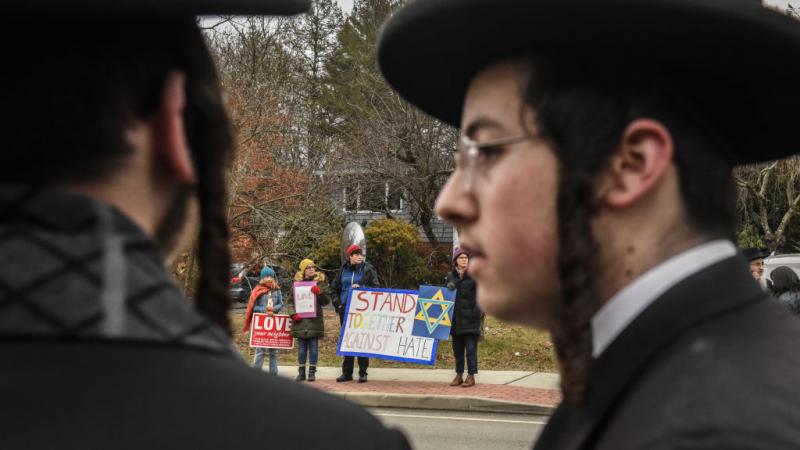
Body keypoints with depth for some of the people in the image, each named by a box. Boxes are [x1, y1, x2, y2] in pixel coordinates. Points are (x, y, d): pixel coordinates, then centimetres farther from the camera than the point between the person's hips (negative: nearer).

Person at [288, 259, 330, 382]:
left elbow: (327, 300, 2)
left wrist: (319, 292, -16)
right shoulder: (297, 283, 8)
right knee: (301, 347, 5)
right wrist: (293, 314, -6)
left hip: (315, 320, -1)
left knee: (313, 347, 2)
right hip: (300, 321, 1)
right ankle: (301, 372, 12)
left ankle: (312, 372, 9)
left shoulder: (320, 283, 6)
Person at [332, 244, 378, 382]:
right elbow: (335, 287, 19)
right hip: (345, 309, 3)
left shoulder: (368, 269, 0)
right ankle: (347, 372, 13)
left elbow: (375, 288, -3)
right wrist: (337, 303, 8)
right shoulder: (344, 270, 9)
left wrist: (360, 287, -16)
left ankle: (363, 372, 3)